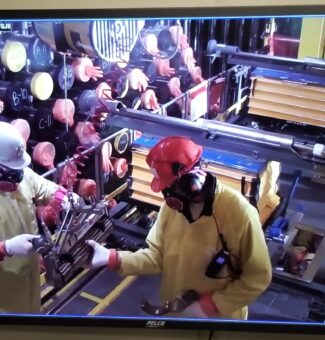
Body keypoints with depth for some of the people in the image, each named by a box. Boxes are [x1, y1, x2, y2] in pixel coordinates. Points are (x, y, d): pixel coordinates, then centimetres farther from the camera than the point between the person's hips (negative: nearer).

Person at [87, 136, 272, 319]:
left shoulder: (239, 213, -27)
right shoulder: (172, 205, -11)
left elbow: (258, 277, -19)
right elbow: (157, 255, -4)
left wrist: (209, 305, -20)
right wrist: (111, 258, -17)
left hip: (218, 315, -4)